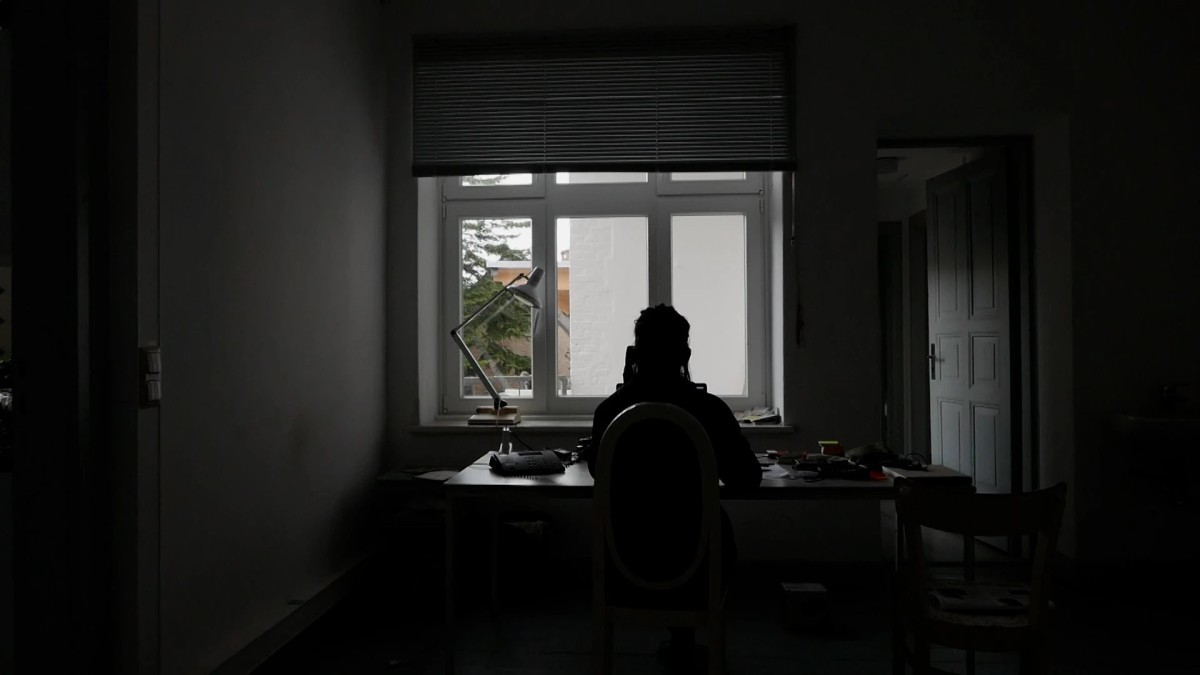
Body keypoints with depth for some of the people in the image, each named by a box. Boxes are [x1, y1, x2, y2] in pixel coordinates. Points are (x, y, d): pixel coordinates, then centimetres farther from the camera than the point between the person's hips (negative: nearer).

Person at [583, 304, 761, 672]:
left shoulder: (610, 409, -11)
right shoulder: (709, 408, -16)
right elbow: (748, 478, -3)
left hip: (627, 564, 2)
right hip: (693, 565, -1)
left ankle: (680, 642, 41)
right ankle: (683, 642, 38)